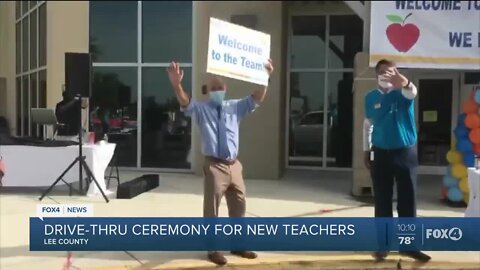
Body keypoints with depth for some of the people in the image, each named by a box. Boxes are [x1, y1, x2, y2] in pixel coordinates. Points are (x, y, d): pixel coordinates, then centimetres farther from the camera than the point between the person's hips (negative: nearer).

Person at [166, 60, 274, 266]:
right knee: (212, 210, 2)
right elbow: (185, 102, -18)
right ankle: (213, 249, 14)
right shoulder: (201, 109, 0)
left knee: (238, 207, 15)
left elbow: (256, 99, 2)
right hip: (215, 166, -5)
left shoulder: (235, 107, 11)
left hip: (234, 165, 5)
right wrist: (176, 84, -38)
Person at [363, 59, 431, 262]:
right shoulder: (371, 97, 3)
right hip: (380, 154, 2)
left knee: (407, 200, 3)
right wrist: (366, 151, 10)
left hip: (406, 153, -1)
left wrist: (403, 82, -57)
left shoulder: (402, 93, -6)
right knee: (382, 201, 6)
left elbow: (412, 92, -32)